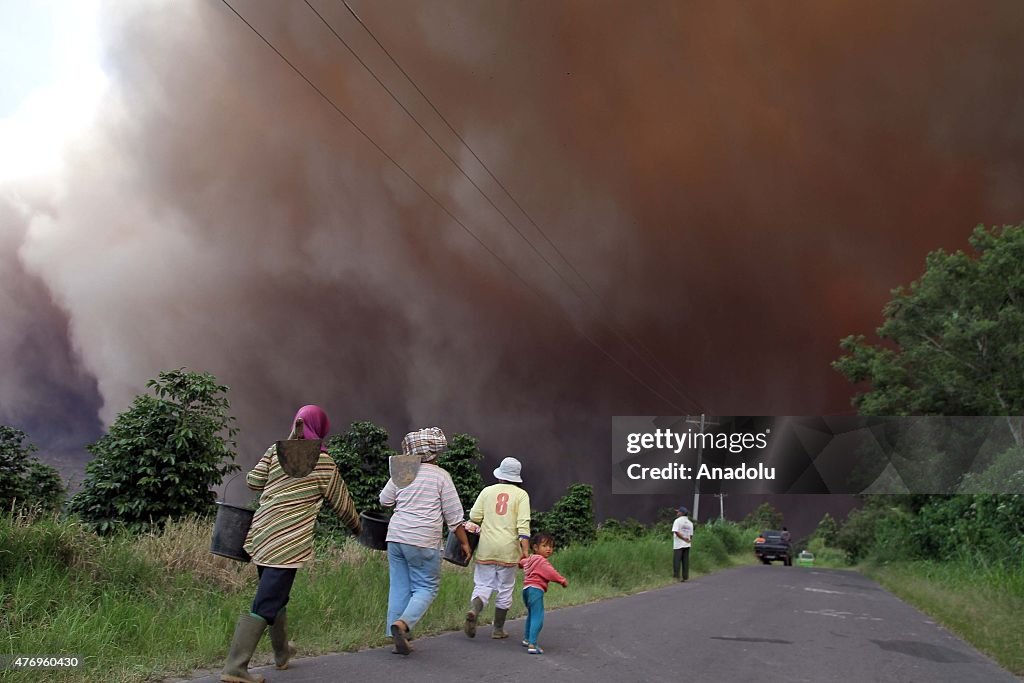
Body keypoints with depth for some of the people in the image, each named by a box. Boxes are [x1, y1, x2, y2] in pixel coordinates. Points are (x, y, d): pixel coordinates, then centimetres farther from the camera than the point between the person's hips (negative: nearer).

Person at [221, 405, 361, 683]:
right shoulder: (323, 462, -4)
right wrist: (355, 526, 24)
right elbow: (342, 502, 7)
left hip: (261, 535, 6)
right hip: (288, 543, -6)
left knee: (275, 596, 21)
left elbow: (253, 481, 5)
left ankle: (282, 652, 38)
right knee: (265, 605, -5)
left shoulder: (276, 450, 6)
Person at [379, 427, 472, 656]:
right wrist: (464, 542, 7)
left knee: (399, 587, 10)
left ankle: (398, 638, 9)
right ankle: (402, 623, -17)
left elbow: (385, 500, 19)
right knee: (426, 587, 5)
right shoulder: (441, 476, -4)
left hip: (396, 536, 5)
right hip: (423, 541, -5)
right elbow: (453, 514, -2)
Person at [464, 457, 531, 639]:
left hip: (486, 548, 1)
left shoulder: (487, 491, 7)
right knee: (505, 590, 10)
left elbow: (474, 517, 1)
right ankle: (498, 629, 16)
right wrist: (525, 550, -11)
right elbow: (523, 524, -9)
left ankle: (473, 611, -22)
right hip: (509, 549, -1)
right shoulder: (521, 495, 2)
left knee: (483, 585, 6)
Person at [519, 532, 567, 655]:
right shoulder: (541, 561, -10)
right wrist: (563, 580, -6)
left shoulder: (530, 559, 20)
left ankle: (526, 639, 39)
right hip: (535, 589, -10)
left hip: (527, 589, 10)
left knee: (531, 615, 27)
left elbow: (521, 562, 41)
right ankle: (532, 645, -22)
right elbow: (551, 572, -17)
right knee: (537, 618, -14)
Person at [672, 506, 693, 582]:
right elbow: (691, 535, 9)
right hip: (687, 545, 5)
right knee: (685, 561, 7)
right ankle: (685, 577, 7)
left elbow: (676, 532, -17)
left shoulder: (677, 521, -7)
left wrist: (683, 538, -12)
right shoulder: (690, 523, 11)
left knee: (677, 560, -2)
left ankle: (676, 576, -4)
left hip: (678, 544, -5)